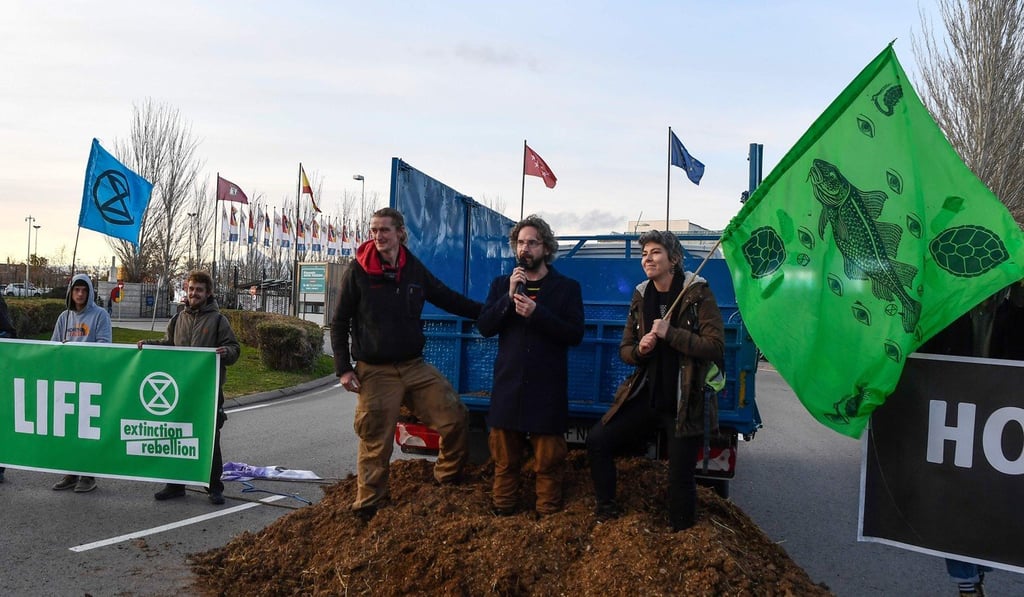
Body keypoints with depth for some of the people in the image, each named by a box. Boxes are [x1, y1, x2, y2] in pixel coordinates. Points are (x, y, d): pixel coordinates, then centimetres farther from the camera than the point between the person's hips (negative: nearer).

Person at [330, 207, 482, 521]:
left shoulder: (415, 269, 5)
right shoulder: (358, 271, -5)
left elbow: (450, 300, 15)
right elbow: (339, 323, 0)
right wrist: (343, 369, -6)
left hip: (415, 366, 4)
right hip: (375, 373, -3)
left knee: (455, 418, -2)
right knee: (375, 444, -1)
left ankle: (448, 479, 21)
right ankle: (367, 508, 17)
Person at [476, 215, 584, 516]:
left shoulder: (567, 287, 4)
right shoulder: (501, 285, 12)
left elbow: (575, 334, -7)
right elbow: (484, 326, 1)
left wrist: (536, 313, -18)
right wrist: (509, 297, -13)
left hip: (547, 388, -2)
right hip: (508, 386, 2)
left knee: (548, 460, 2)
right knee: (505, 458, 9)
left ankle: (548, 514, 14)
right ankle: (501, 511, 21)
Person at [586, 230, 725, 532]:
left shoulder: (698, 294, -9)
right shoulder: (641, 297, 6)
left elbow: (716, 347, -17)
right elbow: (625, 350, 11)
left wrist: (669, 333, -22)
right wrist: (639, 350, -12)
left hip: (685, 403, -5)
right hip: (646, 397, 5)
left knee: (680, 477, 1)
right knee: (597, 441, 0)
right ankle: (606, 512, 17)